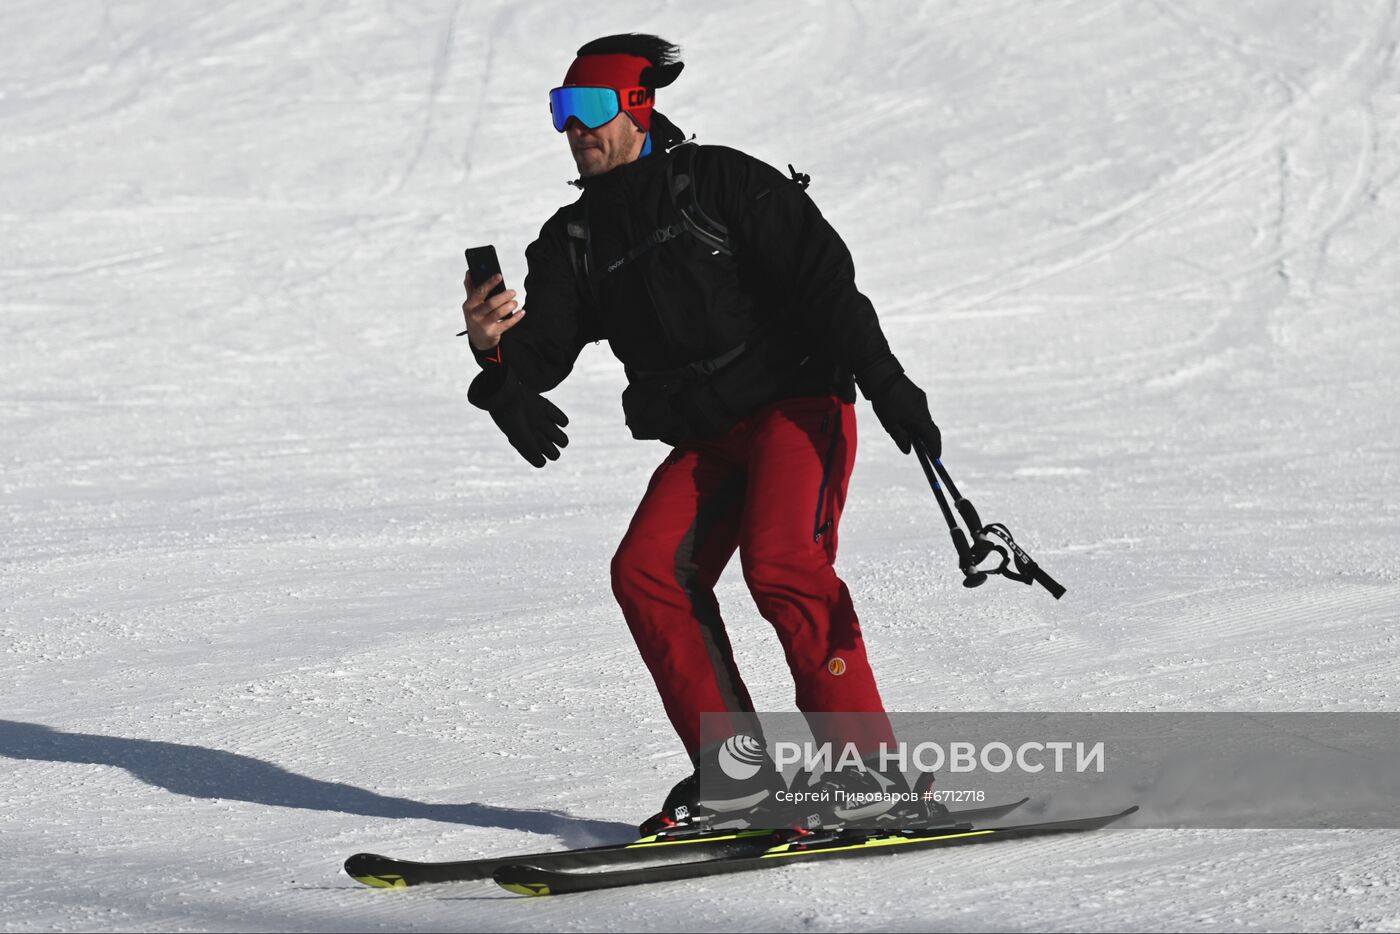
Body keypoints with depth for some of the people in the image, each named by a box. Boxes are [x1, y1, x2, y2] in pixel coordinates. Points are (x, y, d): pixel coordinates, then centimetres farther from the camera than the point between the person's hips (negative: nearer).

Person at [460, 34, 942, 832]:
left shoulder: (720, 183, -4)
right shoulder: (575, 240, 13)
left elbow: (823, 277, -10)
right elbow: (544, 347, 3)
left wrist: (886, 384, -20)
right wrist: (497, 349, -22)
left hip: (798, 405, -6)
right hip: (704, 441, 7)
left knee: (780, 563, -27)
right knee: (647, 570, -14)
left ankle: (872, 770, -25)